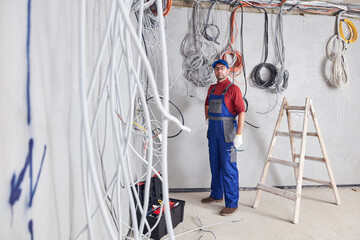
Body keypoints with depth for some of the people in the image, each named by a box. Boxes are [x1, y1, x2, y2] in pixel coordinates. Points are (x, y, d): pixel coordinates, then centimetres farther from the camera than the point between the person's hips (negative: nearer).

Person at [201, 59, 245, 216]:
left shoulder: (233, 88, -8)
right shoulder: (212, 88, 13)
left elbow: (241, 112, -15)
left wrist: (239, 134, -22)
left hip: (227, 132, -7)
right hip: (213, 131, 7)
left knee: (228, 168, -5)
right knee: (215, 165, 16)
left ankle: (232, 204, 4)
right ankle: (216, 195, 32)